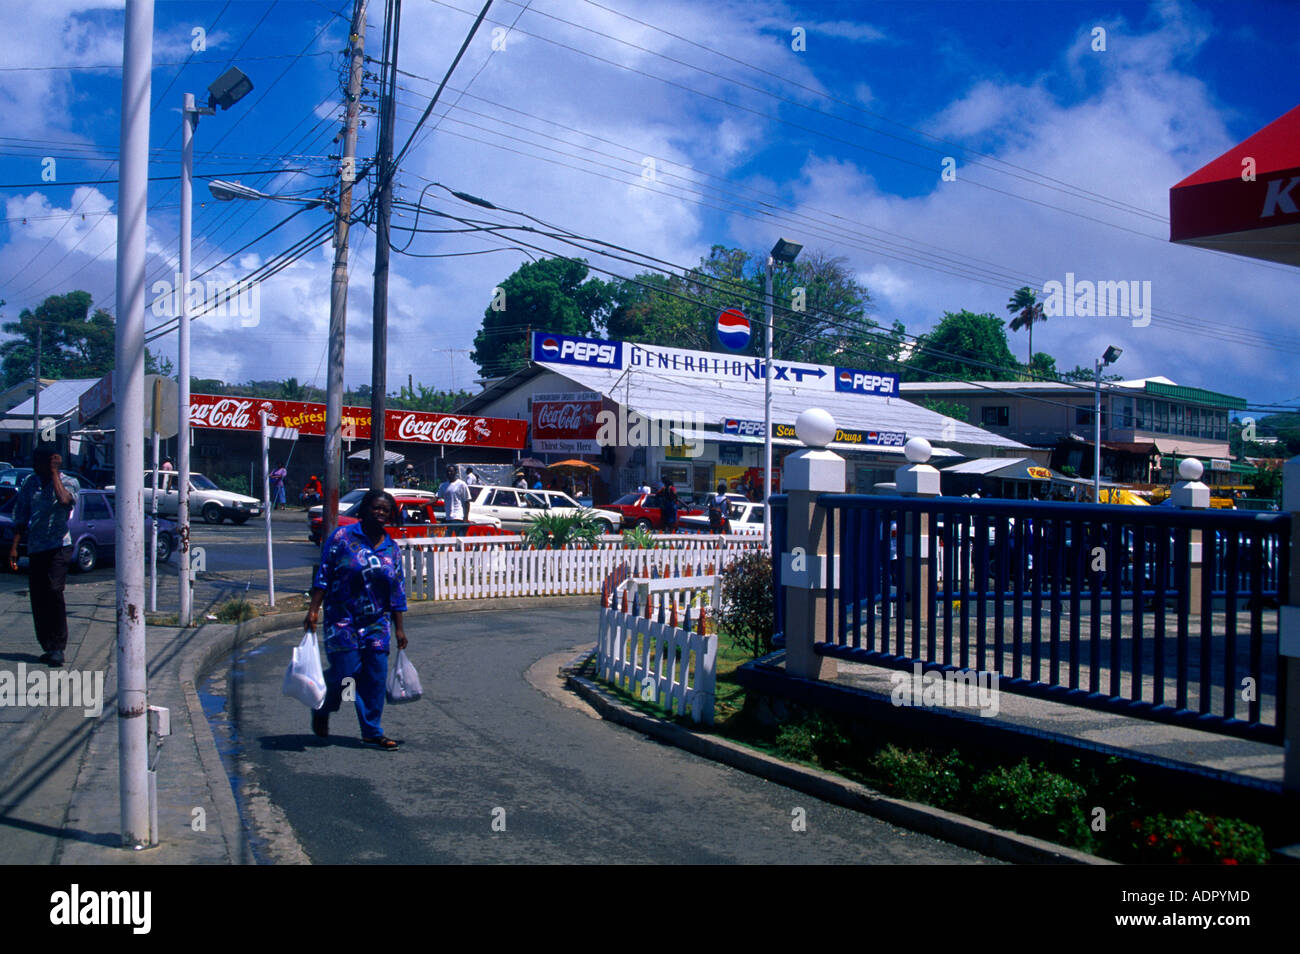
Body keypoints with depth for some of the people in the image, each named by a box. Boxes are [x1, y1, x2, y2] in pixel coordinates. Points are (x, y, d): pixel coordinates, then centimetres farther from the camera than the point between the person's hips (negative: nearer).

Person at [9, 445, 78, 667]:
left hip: (59, 546, -5)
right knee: (37, 598, 4)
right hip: (35, 548, 5)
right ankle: (48, 647, 14)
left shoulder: (69, 482, -1)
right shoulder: (30, 483, 11)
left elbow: (64, 500, -24)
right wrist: (14, 546, 7)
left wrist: (54, 473, -13)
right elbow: (21, 517, 15)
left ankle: (58, 647, -15)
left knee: (53, 591, -19)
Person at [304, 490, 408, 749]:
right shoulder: (343, 537, -3)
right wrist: (313, 610, -10)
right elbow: (323, 576, -3)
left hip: (377, 623, 4)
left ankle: (372, 732, 11)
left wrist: (399, 628, 11)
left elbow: (397, 592, 12)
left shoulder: (392, 549, 9)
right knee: (345, 671, -7)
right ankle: (322, 710, 24)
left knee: (376, 676, 1)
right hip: (342, 620, -4)